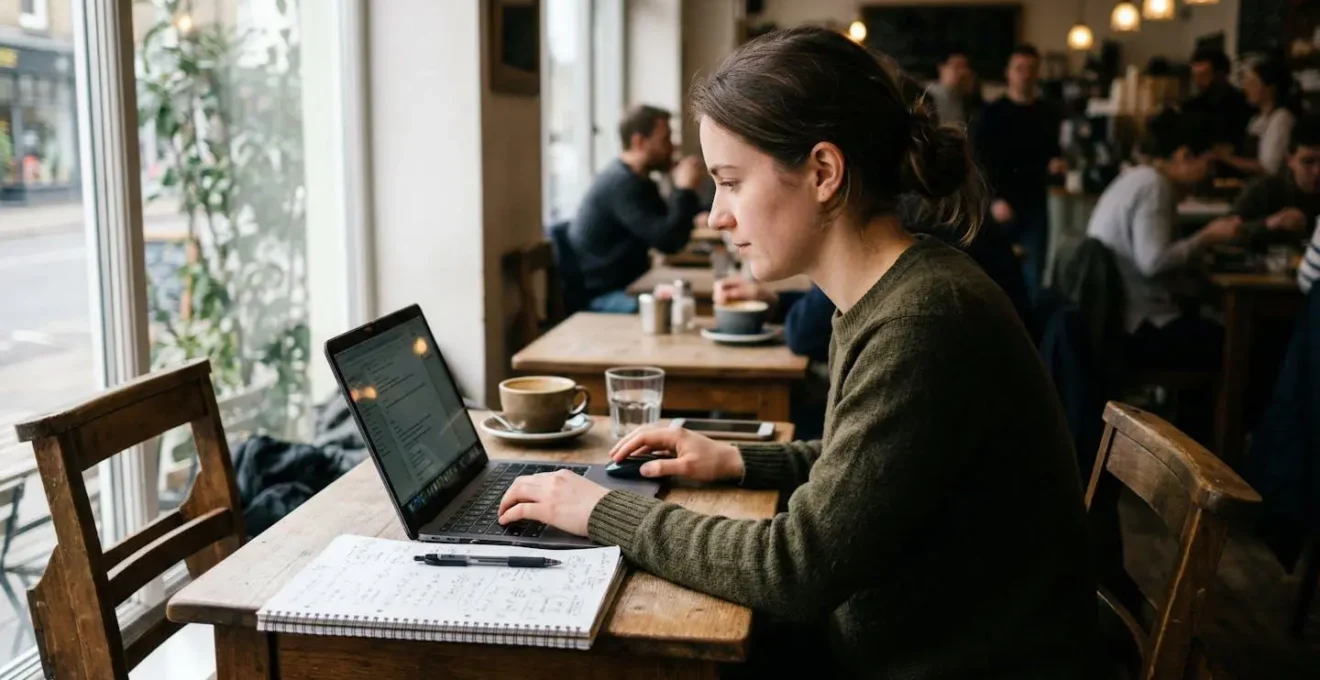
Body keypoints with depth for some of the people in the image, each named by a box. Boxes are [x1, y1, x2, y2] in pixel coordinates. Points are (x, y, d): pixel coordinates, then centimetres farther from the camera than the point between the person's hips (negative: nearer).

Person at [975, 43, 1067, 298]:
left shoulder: (1047, 114, 12)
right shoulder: (993, 113, 0)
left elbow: (1053, 151, 22)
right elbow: (982, 160, -7)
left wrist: (1055, 164, -3)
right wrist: (995, 199, -17)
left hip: (1035, 204, 3)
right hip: (1000, 204, -3)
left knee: (1033, 274, 2)